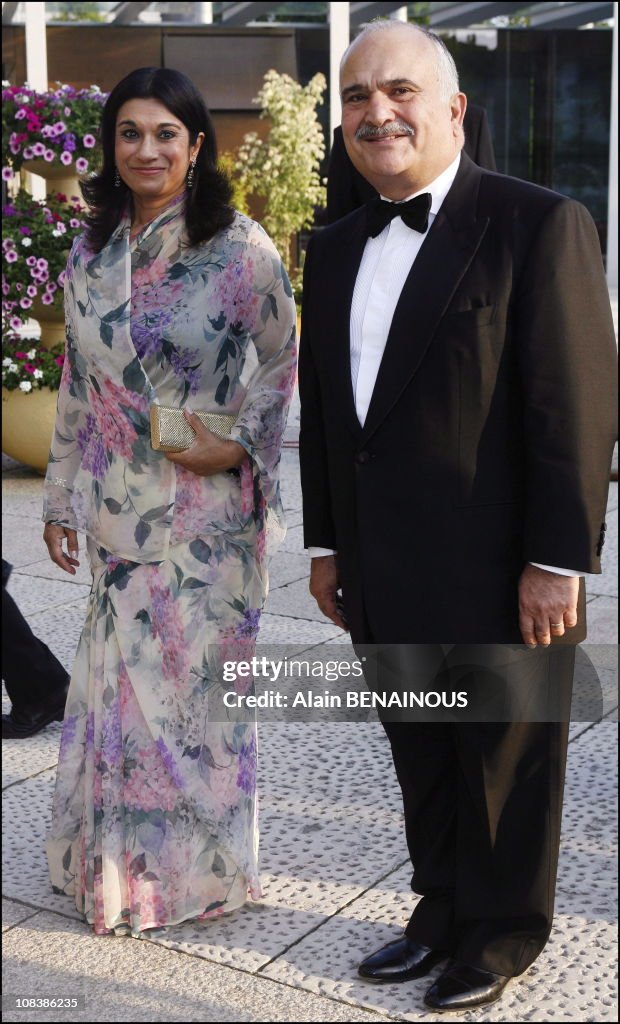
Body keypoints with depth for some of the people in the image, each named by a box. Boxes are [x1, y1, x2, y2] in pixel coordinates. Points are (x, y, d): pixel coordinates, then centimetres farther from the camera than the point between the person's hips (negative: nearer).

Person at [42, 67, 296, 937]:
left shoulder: (238, 247, -7)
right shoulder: (92, 253, 7)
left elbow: (287, 361, -2)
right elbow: (78, 383, 12)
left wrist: (241, 444, -16)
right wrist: (61, 496, 13)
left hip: (208, 504, -4)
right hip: (119, 501, 4)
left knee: (197, 673, 4)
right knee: (119, 675, 10)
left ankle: (200, 865, 24)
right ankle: (123, 863, 28)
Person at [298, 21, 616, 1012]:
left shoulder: (538, 224, -10)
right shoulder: (335, 249, 11)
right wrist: (327, 544, 15)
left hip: (498, 577, -6)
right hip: (385, 580, 6)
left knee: (506, 762, 11)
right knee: (421, 760, 18)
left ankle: (502, 935, 32)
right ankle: (443, 912, 38)